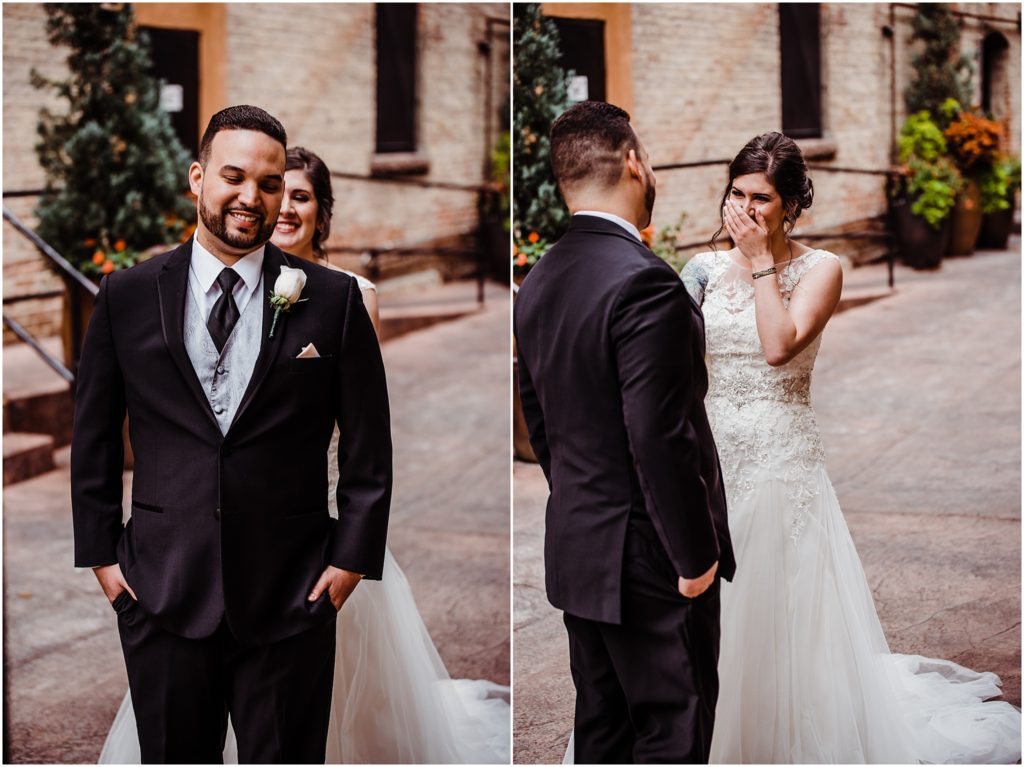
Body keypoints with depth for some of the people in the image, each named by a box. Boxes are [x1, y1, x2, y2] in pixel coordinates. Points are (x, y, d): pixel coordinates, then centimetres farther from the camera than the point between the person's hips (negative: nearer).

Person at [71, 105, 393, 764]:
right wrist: (102, 553, 5)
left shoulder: (333, 299, 1)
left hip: (291, 597, -1)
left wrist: (352, 557, -2)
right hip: (162, 592, 1)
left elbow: (370, 444, 3)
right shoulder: (127, 297, 4)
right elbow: (93, 437, 9)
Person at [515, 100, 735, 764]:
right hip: (648, 558, -8)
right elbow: (660, 439, -24)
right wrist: (697, 557, -15)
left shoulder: (539, 281, 6)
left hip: (575, 551, 8)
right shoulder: (643, 281, -22)